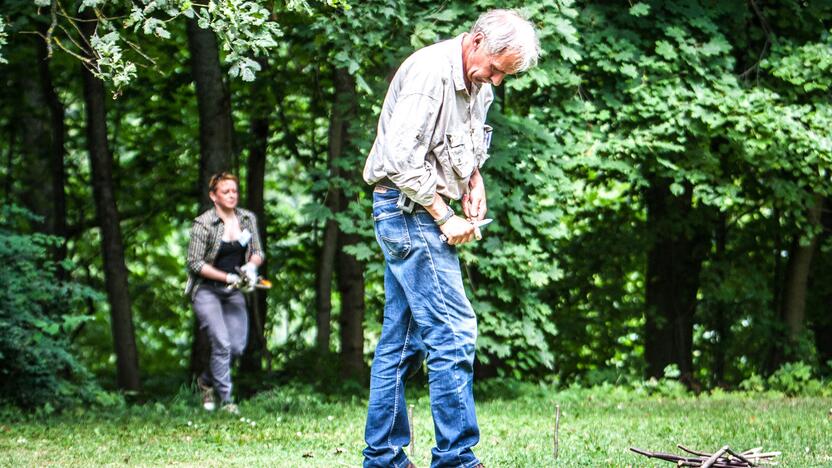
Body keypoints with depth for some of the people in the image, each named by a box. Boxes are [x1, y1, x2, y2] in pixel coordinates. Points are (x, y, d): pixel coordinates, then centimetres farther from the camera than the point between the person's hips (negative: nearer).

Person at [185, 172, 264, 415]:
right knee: (222, 343, -16)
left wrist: (251, 265, -14)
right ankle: (226, 399, -6)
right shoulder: (203, 224, -14)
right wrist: (227, 277, -19)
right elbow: (194, 263, -13)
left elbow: (258, 253, 10)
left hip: (233, 292, 5)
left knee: (237, 347, 1)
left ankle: (207, 380, 27)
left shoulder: (248, 219, 3)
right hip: (206, 290, -5)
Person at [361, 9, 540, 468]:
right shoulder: (430, 72, -18)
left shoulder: (477, 84, 12)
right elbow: (402, 160, -23)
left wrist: (474, 178, 7)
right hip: (408, 207, -10)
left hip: (418, 214, 10)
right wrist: (444, 218, -19)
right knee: (452, 331, -13)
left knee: (400, 340, 10)